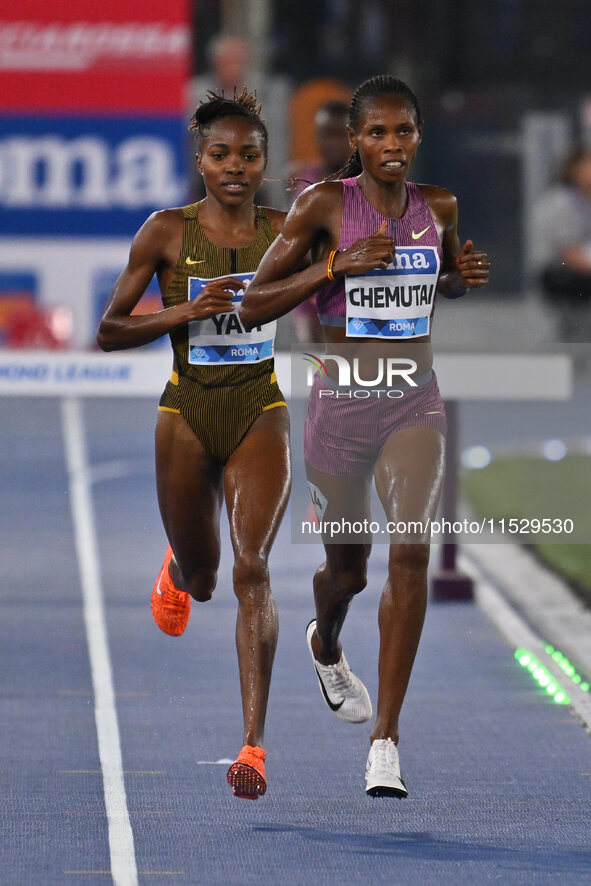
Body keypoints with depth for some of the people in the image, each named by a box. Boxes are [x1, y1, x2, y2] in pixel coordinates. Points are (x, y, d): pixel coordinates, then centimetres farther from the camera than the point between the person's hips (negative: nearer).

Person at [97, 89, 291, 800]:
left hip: (260, 413, 0)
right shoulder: (166, 232, -5)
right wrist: (184, 314, -19)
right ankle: (178, 573, 56)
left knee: (250, 568, -18)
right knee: (200, 579, 14)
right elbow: (109, 332, -4)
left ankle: (253, 744, -20)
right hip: (188, 413, 0)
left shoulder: (285, 232, 0)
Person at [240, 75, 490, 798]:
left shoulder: (438, 206, 3)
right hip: (340, 403, -1)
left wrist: (467, 276, 0)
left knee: (411, 554, -17)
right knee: (347, 567, 14)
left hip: (415, 403, 2)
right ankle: (325, 646, 52)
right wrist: (336, 264, -22)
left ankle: (385, 737, -14)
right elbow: (253, 306, -10)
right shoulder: (324, 204, -9)